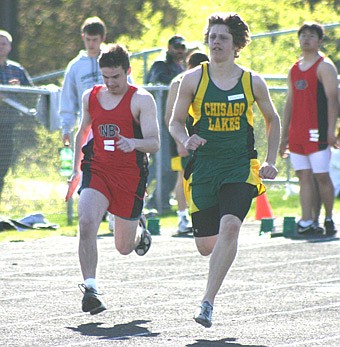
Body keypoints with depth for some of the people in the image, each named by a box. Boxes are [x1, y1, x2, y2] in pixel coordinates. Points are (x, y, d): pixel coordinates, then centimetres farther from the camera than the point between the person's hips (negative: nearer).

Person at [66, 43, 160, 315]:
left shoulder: (141, 100, -7)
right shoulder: (91, 97, 7)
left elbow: (154, 144, -14)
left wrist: (133, 143, -35)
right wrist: (76, 169, 22)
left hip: (130, 175, -2)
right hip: (96, 170, 2)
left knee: (124, 248, 9)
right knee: (87, 222, -27)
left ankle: (139, 230, 47)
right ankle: (90, 288, -27)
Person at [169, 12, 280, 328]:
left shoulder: (252, 82, 3)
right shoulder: (194, 79, 0)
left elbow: (272, 119, 18)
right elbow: (175, 122, 8)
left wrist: (270, 161, 10)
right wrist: (186, 140, -14)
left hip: (241, 168, -1)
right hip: (203, 168, 1)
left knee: (230, 226, -25)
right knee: (206, 246, 3)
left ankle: (208, 302, -20)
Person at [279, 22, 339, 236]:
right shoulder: (294, 69, 18)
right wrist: (284, 134, 16)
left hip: (317, 132, -6)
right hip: (297, 134, 6)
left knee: (321, 176, -5)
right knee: (304, 177, 2)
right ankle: (308, 222, -1)